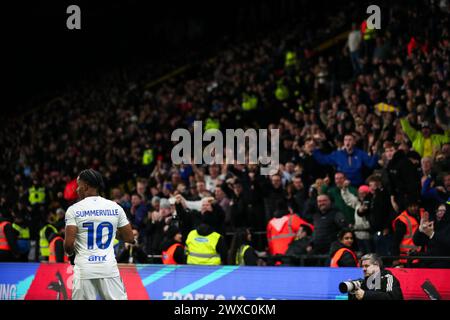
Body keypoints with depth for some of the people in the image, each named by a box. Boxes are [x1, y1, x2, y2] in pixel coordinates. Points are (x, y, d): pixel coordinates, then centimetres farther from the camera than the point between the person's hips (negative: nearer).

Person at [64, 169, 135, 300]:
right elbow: (130, 238, 8)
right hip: (109, 268, 2)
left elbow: (69, 244, -10)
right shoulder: (115, 208, 4)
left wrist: (71, 254, 12)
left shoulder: (74, 210, -4)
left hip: (84, 268, -2)